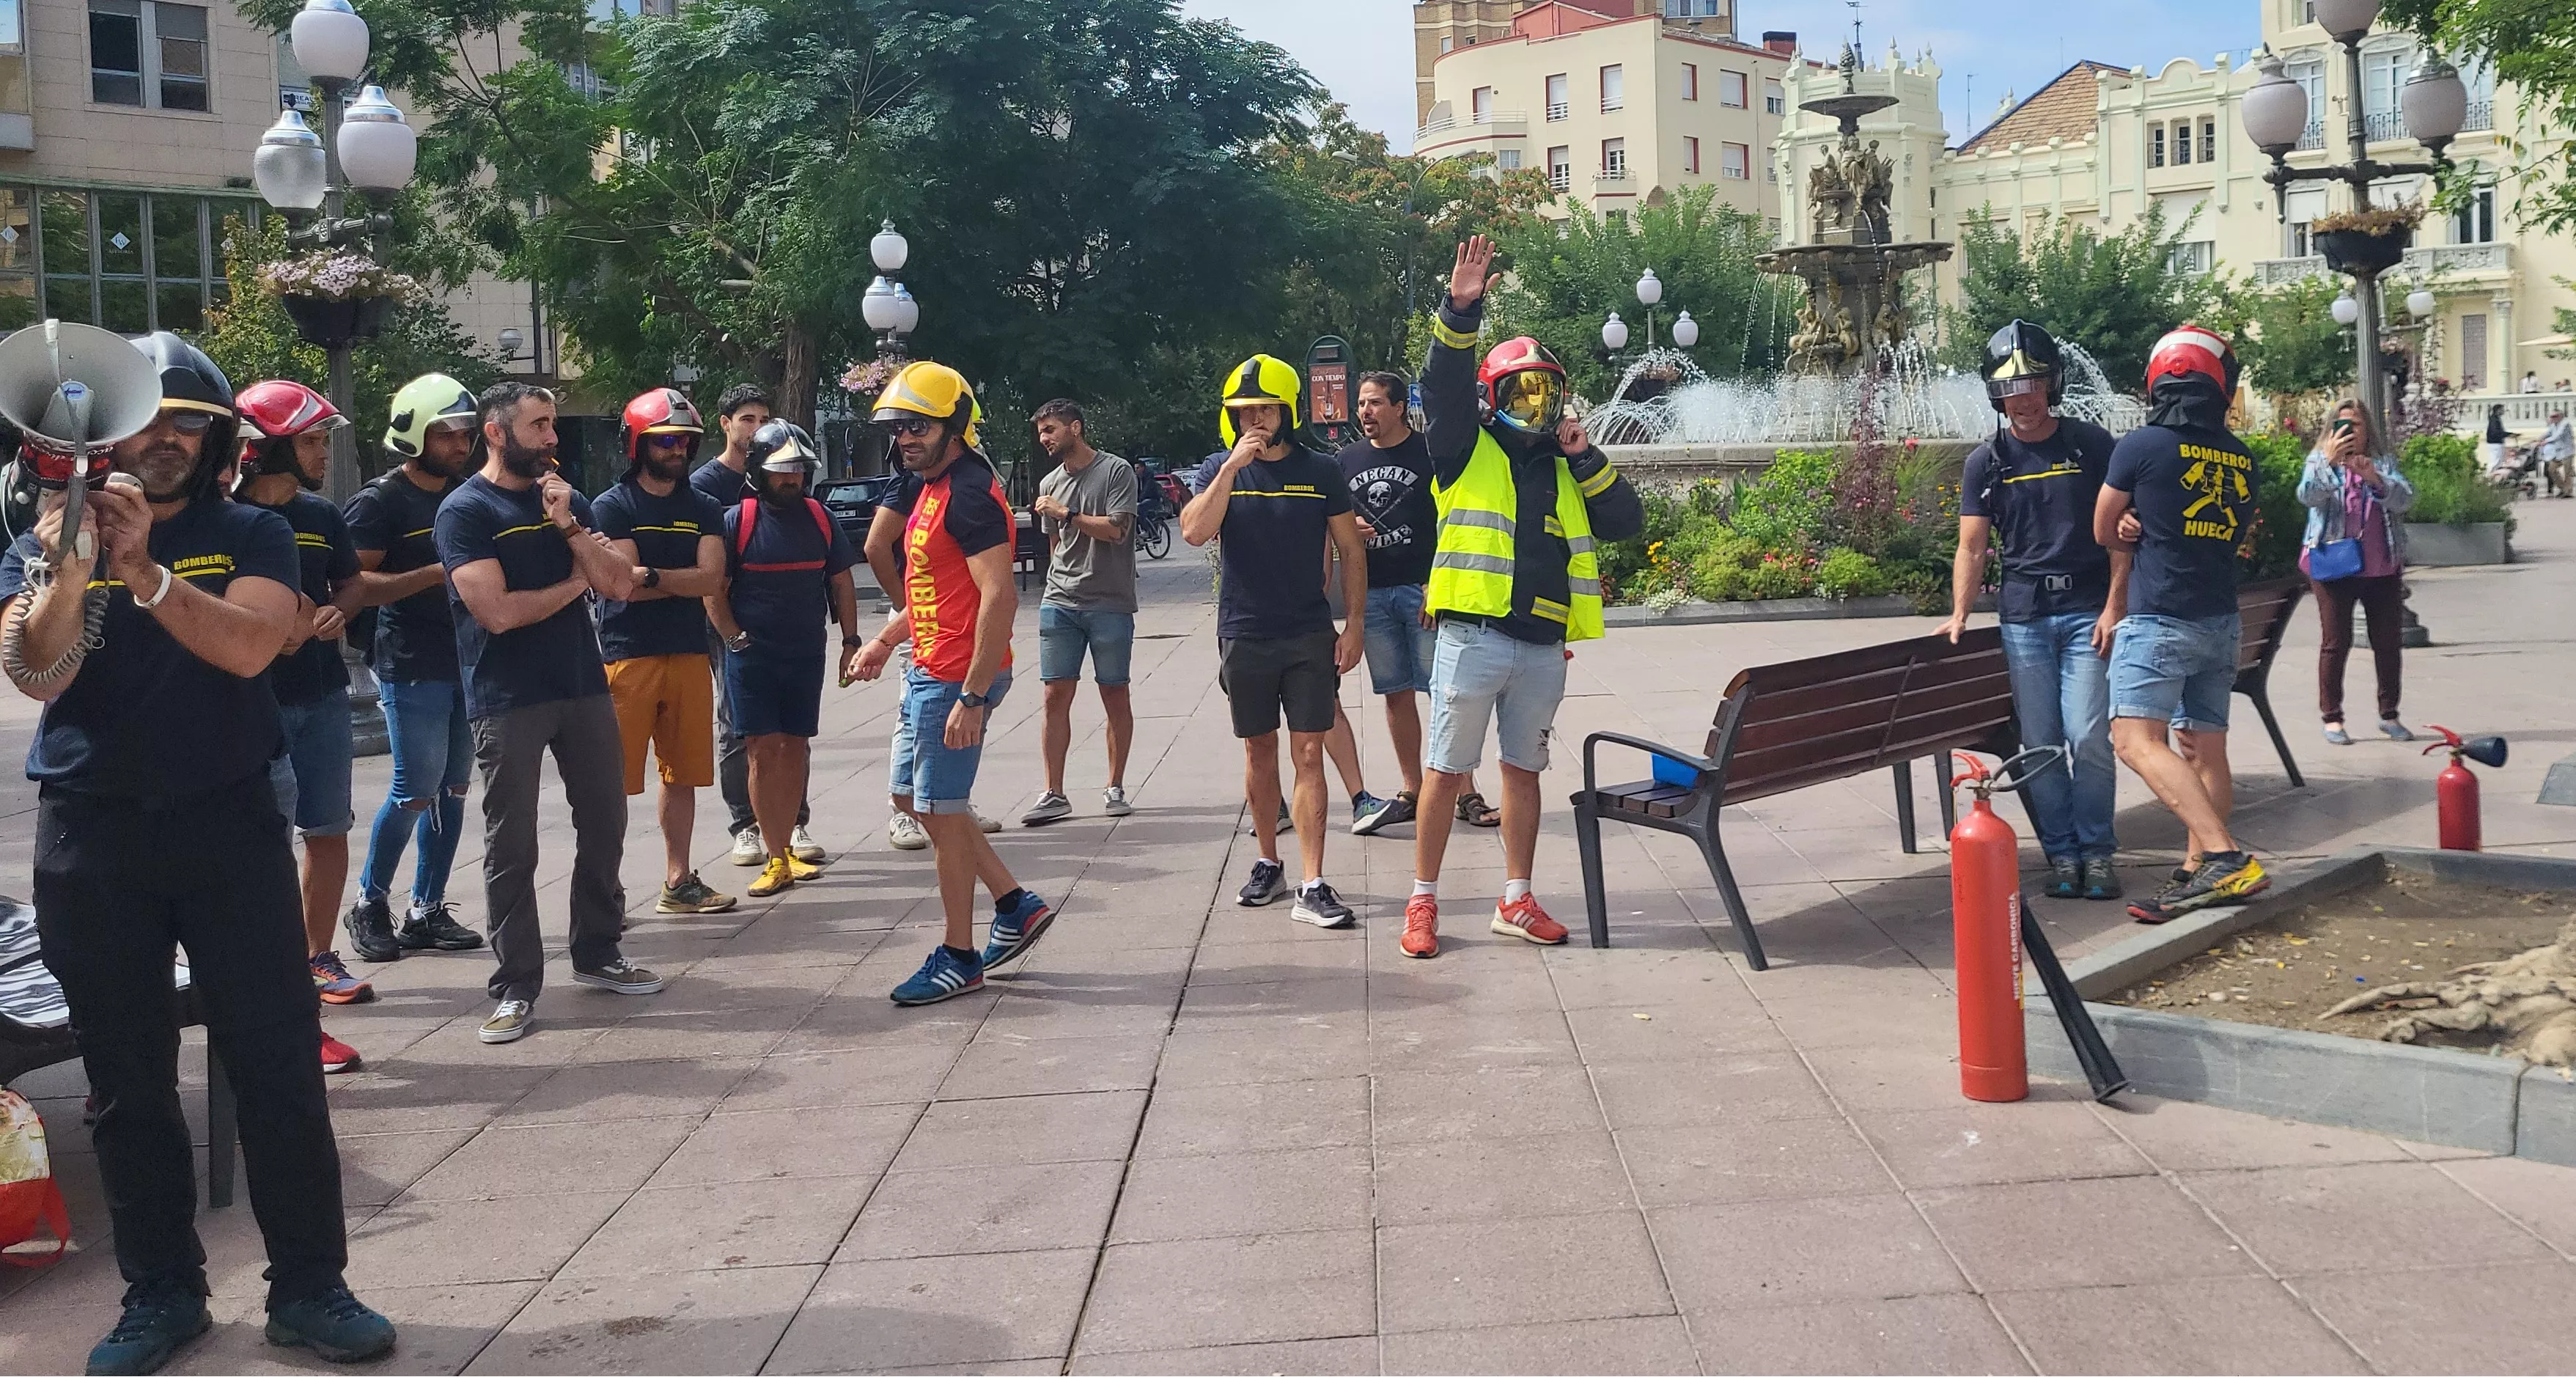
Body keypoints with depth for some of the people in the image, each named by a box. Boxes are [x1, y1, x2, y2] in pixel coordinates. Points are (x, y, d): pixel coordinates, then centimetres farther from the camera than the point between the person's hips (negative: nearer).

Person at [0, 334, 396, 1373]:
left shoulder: (249, 536, 4)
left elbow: (248, 645, -15)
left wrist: (144, 571, -27)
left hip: (229, 820, -1)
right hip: (91, 832, 1)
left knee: (276, 1060, -2)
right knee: (127, 1076, 8)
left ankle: (309, 1285, 6)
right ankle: (161, 1292, 20)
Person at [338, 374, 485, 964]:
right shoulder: (380, 503, -7)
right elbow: (355, 587, -15)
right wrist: (436, 574, -21)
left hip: (467, 662, 7)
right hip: (412, 668, -7)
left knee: (452, 788, 8)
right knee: (416, 792, -5)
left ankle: (426, 912, 17)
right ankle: (369, 905, 13)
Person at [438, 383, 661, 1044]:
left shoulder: (566, 500, 11)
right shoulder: (466, 510, -7)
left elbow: (620, 585, 2)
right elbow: (498, 611, -18)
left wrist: (567, 526, -10)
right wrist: (575, 584, -4)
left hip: (584, 685, 6)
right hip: (508, 699, -6)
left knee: (604, 823, 12)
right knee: (512, 845, -1)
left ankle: (598, 952, 27)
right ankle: (516, 986, 7)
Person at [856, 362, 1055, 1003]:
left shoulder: (969, 494, -19)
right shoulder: (929, 487, 12)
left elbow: (999, 598, -25)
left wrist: (973, 696, -26)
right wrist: (886, 641, 20)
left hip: (956, 678, -10)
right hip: (930, 672, 10)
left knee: (941, 810, -1)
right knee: (912, 797, 17)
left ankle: (959, 959, 12)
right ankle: (1016, 906, 24)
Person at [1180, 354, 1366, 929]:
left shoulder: (1320, 472, 0)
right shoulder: (1221, 470, 1)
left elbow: (1351, 552, 4)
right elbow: (1195, 532, -16)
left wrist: (1355, 624, -3)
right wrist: (1234, 465, -21)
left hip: (1310, 636, -1)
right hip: (1244, 637, 1)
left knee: (1308, 756, -4)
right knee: (1259, 752, 12)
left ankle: (1313, 887, -6)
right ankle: (1268, 864, 27)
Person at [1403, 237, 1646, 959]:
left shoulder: (1564, 467, 17)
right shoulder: (1468, 449, 4)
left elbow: (1627, 522, 9)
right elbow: (1444, 384, -12)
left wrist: (1586, 458, -1)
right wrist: (1461, 311, -24)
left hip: (1542, 646, 5)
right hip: (1473, 635, -5)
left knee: (1524, 768, 11)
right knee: (1446, 768, 0)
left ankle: (1516, 900, 20)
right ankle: (1423, 901, 8)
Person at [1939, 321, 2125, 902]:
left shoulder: (2091, 445, 3)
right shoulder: (1986, 462, 7)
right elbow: (1973, 549, 4)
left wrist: (2114, 606, -5)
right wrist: (1959, 616, -8)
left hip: (2086, 610, -2)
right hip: (2023, 616, 2)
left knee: (2088, 738, -7)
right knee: (2040, 743, 3)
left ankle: (2098, 850, 8)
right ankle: (2062, 854, 13)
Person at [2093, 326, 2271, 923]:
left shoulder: (2141, 446, -9)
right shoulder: (2240, 457, 7)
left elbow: (2105, 532, 3)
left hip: (2160, 619, -7)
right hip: (2220, 620, 7)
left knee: (2137, 740, -14)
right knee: (2206, 749, 11)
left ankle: (2226, 857, -25)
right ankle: (2199, 873, 17)